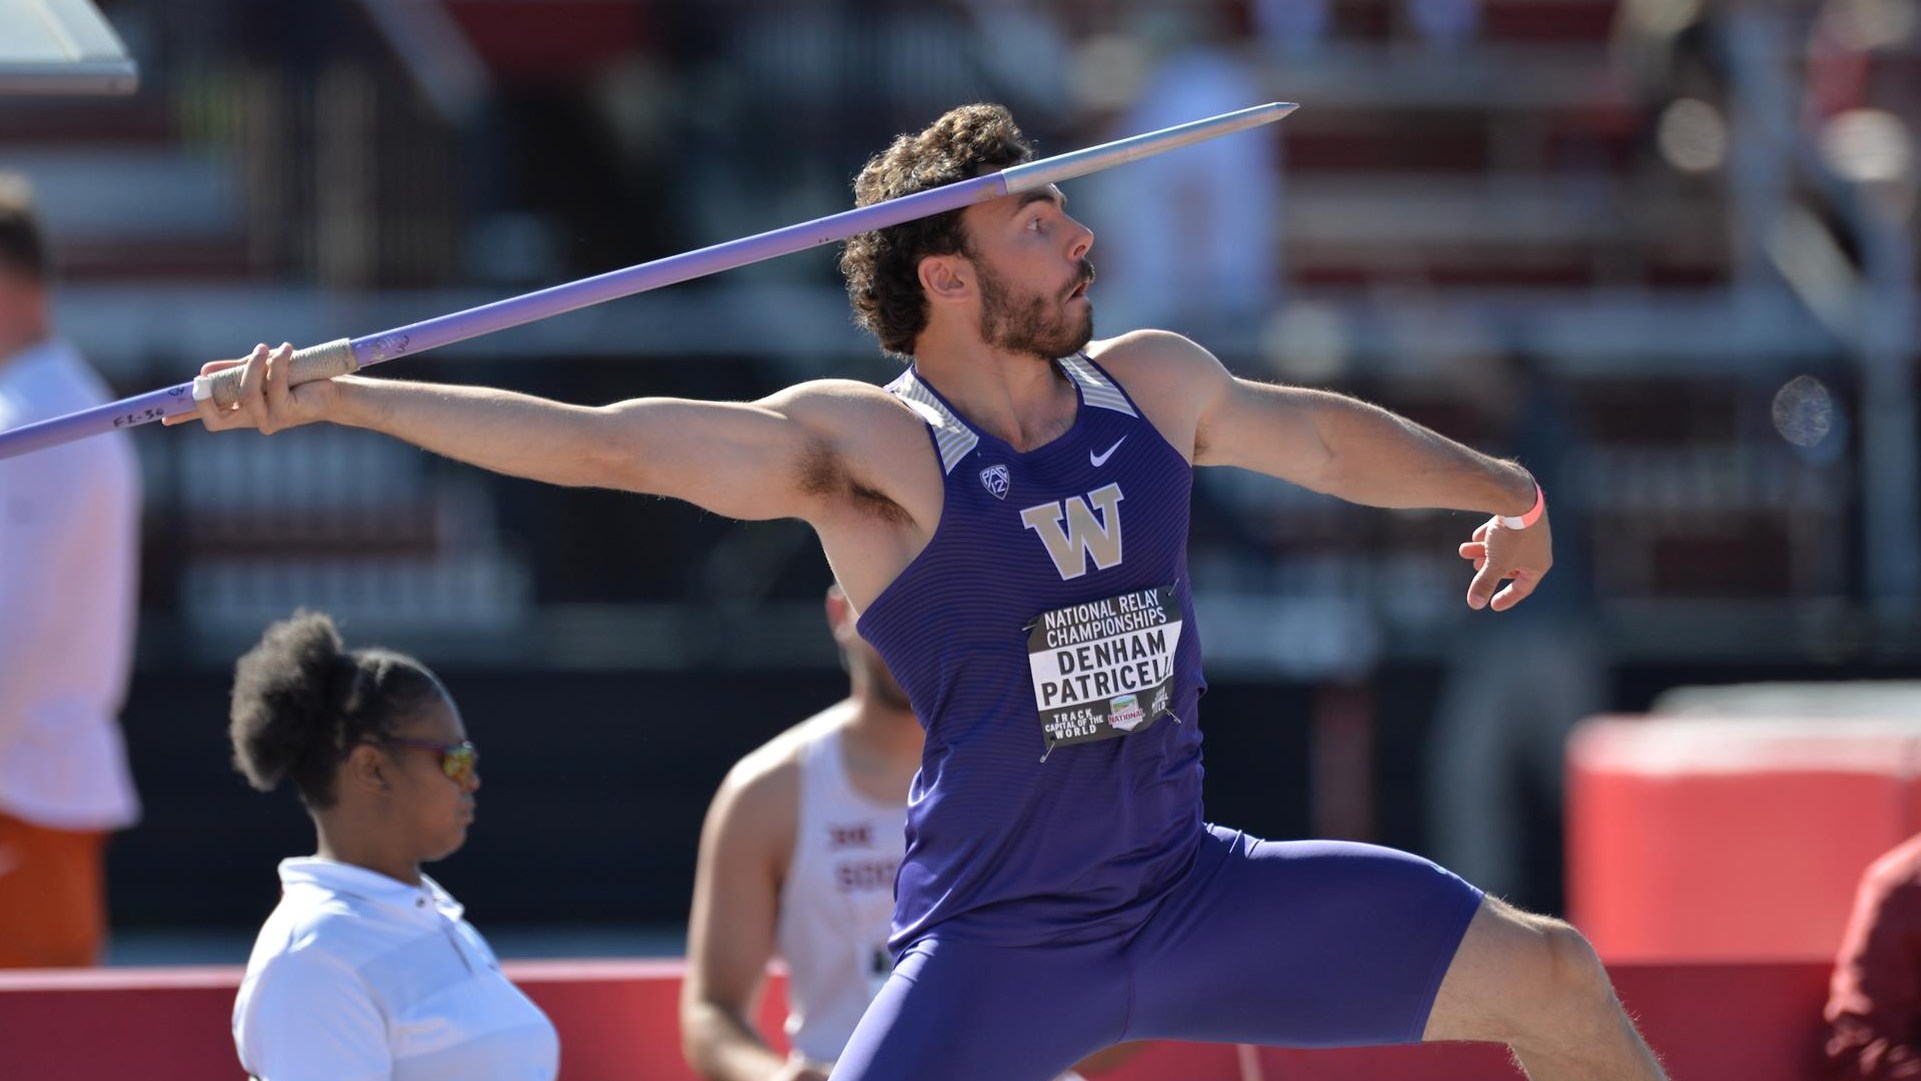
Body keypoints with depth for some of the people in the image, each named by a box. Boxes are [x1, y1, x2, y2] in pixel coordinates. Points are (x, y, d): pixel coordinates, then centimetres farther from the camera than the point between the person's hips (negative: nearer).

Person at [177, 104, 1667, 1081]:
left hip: (1189, 895, 6)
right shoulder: (865, 449, -14)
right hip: (996, 944, -6)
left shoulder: (1155, 389, 4)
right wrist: (332, 400, -31)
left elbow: (1322, 436, 24)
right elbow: (602, 444, -23)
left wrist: (1494, 485, 38)